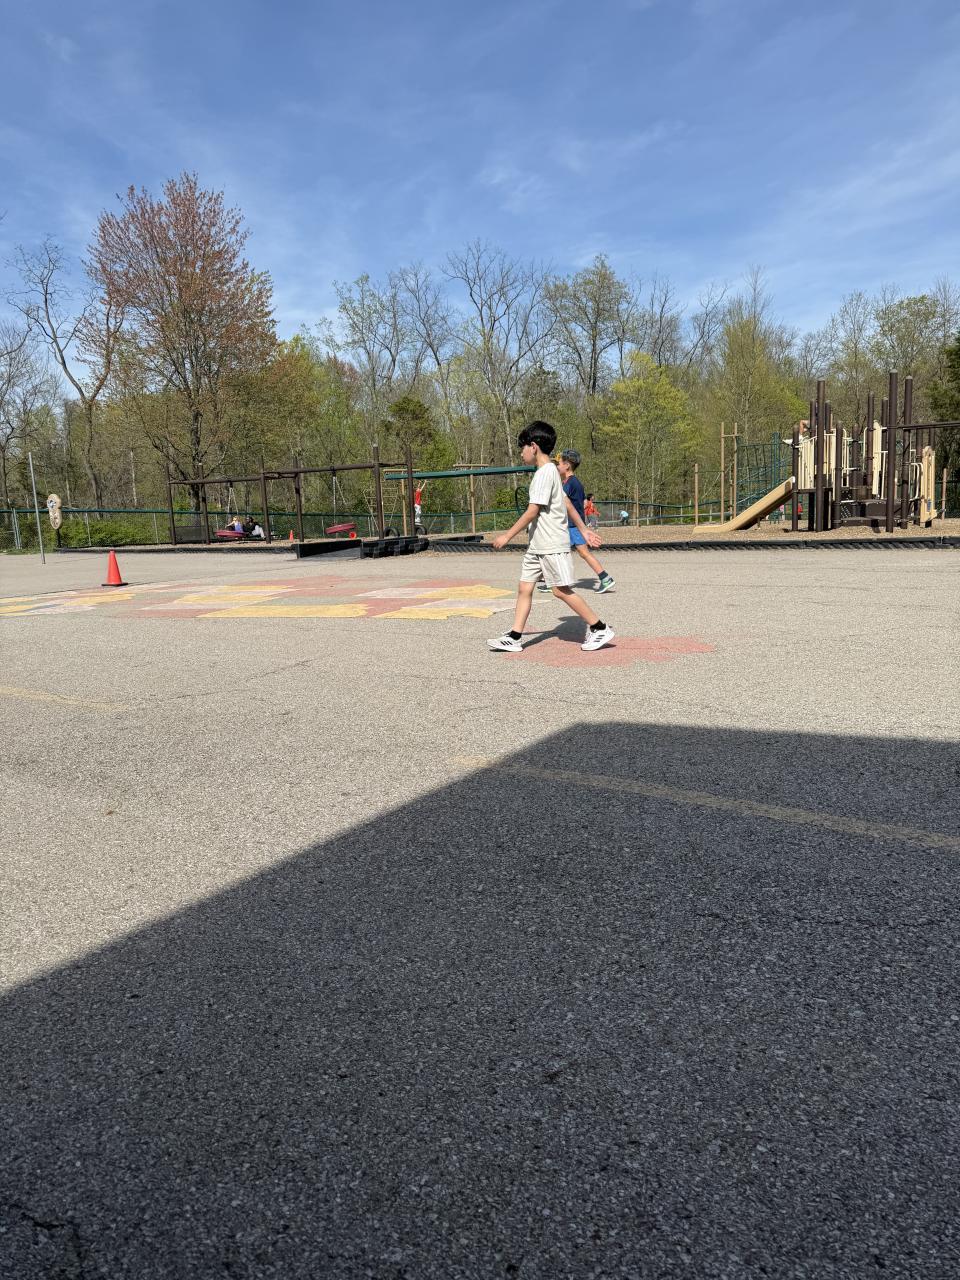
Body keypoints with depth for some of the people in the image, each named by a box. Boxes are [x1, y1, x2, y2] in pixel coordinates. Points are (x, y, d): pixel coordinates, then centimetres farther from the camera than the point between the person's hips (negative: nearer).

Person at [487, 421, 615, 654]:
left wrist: (507, 536, -16)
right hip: (538, 545, 10)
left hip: (552, 544, -10)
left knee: (562, 590, -5)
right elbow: (568, 503, 20)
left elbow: (532, 512, -20)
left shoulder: (544, 473, -16)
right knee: (524, 588, 5)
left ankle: (600, 628, 5)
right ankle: (514, 638, 7)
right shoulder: (550, 471, 16)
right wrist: (584, 529, 24)